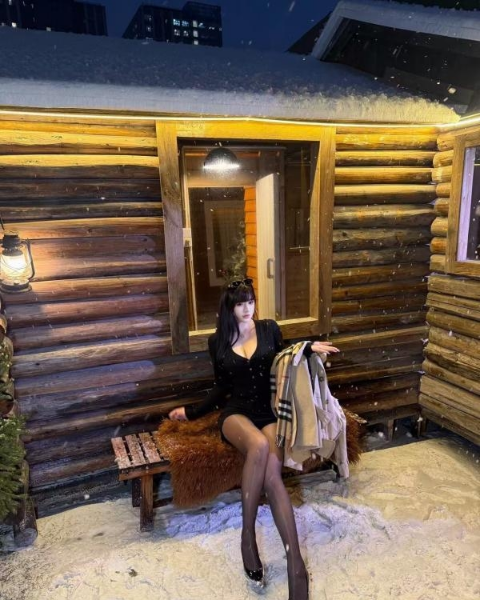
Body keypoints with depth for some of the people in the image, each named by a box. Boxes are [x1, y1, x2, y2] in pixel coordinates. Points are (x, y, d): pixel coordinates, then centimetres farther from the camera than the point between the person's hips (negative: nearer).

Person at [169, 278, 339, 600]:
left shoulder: (270, 328, 7)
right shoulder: (218, 341, 7)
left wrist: (309, 348, 3)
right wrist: (192, 411, 17)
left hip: (270, 411, 1)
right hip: (236, 412, 0)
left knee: (272, 472, -31)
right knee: (259, 446, -37)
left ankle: (296, 562, -27)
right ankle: (248, 535, -21)